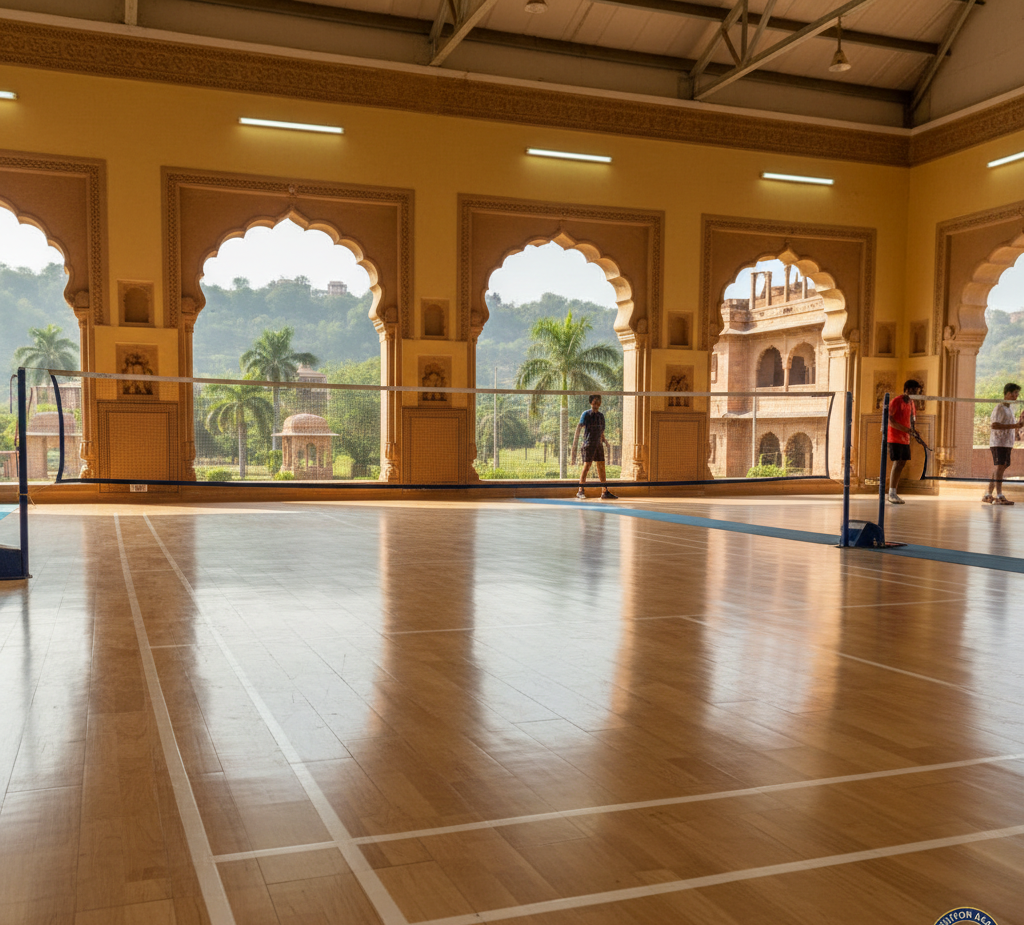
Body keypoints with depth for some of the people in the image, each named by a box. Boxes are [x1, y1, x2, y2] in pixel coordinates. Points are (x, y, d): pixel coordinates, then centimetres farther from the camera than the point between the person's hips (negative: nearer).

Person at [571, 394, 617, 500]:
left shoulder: (601, 416, 15)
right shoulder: (586, 414, -3)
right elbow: (579, 427, -11)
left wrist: (607, 443, 12)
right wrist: (574, 443, -22)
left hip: (599, 444, 6)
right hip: (589, 444, -6)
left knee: (601, 467, 4)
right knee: (586, 466, -8)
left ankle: (605, 492, 6)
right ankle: (580, 491, -1)